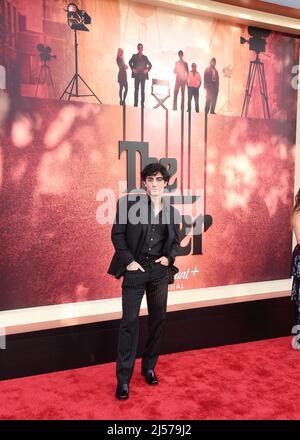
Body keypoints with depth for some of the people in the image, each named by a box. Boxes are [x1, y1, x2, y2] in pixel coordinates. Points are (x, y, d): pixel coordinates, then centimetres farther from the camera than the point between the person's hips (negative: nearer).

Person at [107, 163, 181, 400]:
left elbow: (176, 240, 15)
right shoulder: (128, 203, -5)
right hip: (135, 269, -4)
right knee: (129, 322, -2)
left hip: (160, 271, 4)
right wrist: (128, 260, -11)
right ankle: (123, 379, 9)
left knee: (158, 320, 12)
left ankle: (149, 367, 31)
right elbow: (117, 234, -4)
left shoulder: (172, 211, 7)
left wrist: (169, 257, -3)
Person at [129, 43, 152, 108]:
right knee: (136, 89, -4)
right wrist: (133, 69, -7)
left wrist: (147, 70, 1)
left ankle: (142, 103, 1)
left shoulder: (145, 57, 14)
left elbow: (150, 65, 16)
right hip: (137, 75, -1)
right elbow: (130, 62, 4)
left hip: (143, 75, 1)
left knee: (142, 90, -1)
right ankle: (135, 103, -3)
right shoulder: (134, 56, 11)